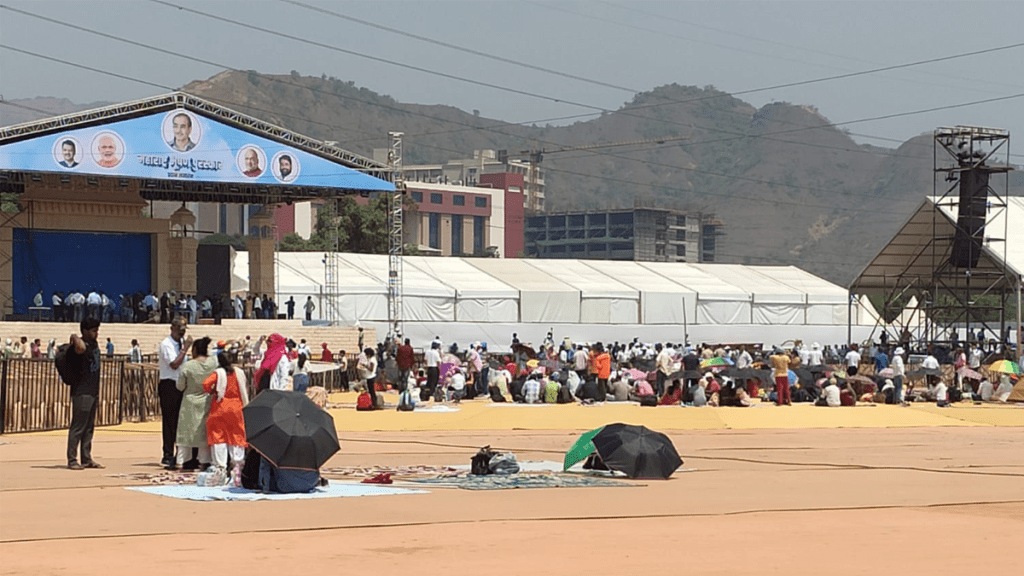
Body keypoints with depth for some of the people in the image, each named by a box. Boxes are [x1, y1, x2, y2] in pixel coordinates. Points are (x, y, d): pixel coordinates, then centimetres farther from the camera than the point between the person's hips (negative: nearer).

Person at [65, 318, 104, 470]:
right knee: (77, 427, -6)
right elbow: (81, 348, -41)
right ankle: (72, 460, -2)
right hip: (81, 393, -9)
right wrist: (75, 338, -23)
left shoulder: (94, 343, 14)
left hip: (92, 391, 9)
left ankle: (87, 459, 18)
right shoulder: (81, 346, -15)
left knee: (89, 428, 12)